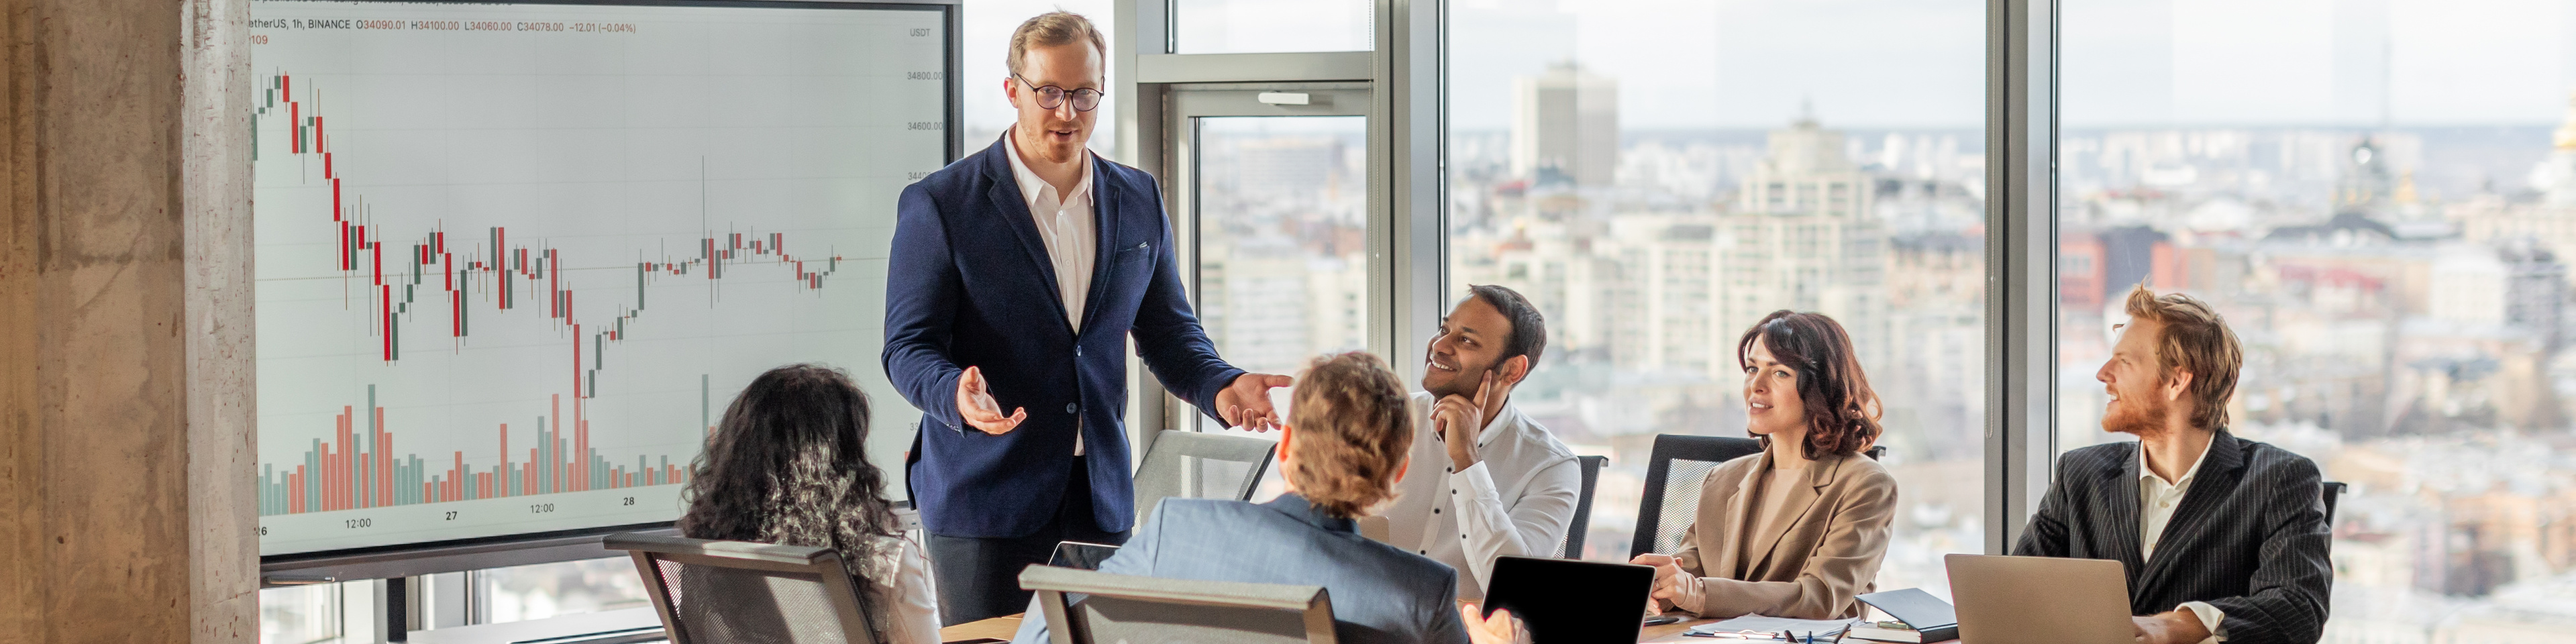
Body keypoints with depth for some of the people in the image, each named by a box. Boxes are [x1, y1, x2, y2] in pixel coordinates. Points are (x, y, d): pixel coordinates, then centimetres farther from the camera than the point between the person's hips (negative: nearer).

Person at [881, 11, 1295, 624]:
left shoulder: (1138, 201, 11)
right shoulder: (940, 204, -3)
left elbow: (1167, 331, 16)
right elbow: (908, 347, -5)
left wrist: (1221, 386, -5)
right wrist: (956, 393, -28)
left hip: (1100, 498, 4)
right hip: (985, 502, -4)